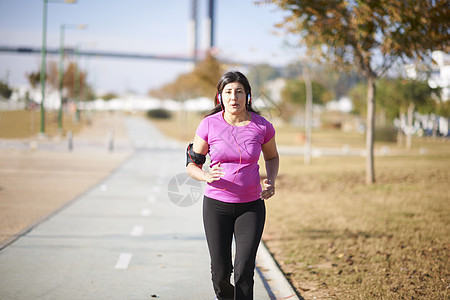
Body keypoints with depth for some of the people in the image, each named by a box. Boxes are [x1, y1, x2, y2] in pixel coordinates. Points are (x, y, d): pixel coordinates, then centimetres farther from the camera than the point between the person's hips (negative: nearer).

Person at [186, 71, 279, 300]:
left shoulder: (262, 126, -4)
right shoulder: (209, 125, -6)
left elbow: (272, 156, 16)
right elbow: (192, 164, 1)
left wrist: (271, 182, -3)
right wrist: (206, 175, -20)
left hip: (251, 206, 0)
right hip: (216, 205, 0)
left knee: (244, 271, -10)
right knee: (220, 272, 0)